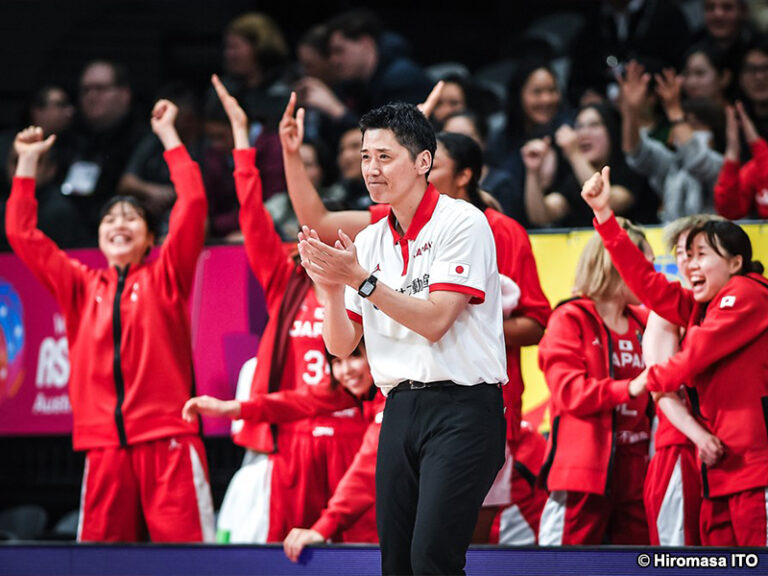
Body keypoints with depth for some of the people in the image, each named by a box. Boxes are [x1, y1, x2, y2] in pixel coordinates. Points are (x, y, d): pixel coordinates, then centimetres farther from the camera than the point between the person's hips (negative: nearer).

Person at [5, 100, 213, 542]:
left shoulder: (164, 278, 8)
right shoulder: (81, 287, 16)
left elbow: (193, 206, -2)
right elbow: (23, 234, 16)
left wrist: (168, 135, 0)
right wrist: (28, 163, 14)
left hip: (166, 436, -3)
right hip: (104, 442, 3)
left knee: (184, 541, -10)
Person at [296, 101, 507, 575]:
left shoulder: (462, 222, -6)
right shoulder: (369, 242, 12)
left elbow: (434, 321, -15)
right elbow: (341, 346, 9)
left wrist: (361, 279, -18)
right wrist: (333, 288, -9)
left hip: (462, 408, -6)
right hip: (400, 409, 6)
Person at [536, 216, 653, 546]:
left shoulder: (642, 324, 18)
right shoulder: (569, 320, -1)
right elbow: (568, 390, -13)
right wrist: (627, 389, -23)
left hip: (633, 471, 6)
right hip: (582, 471, -6)